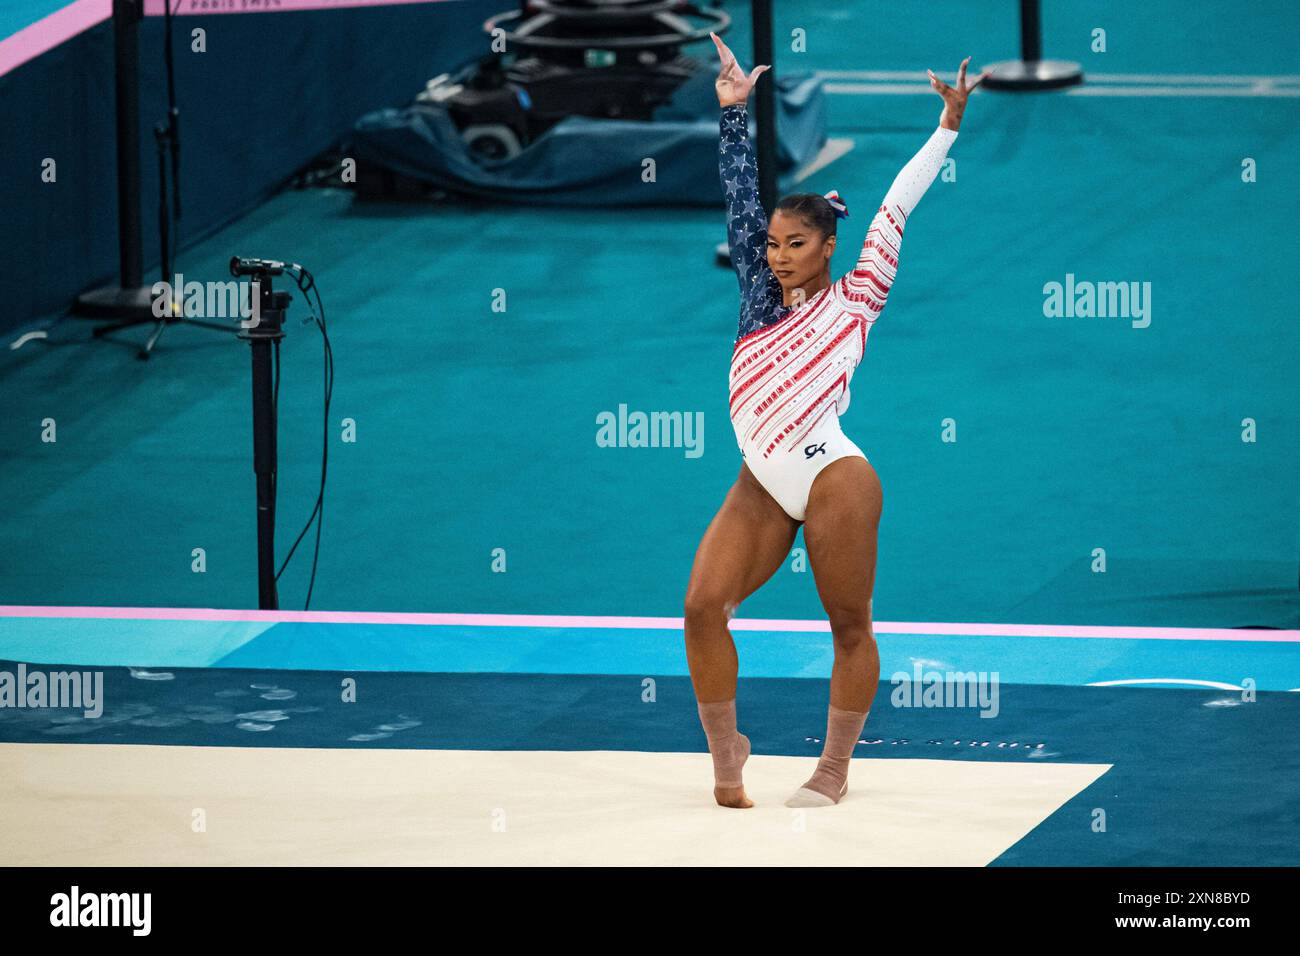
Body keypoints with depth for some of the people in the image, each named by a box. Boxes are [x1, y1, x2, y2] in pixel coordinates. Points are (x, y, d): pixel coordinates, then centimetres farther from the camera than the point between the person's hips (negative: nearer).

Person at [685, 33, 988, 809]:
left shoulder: (853, 300, 2)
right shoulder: (762, 299, 13)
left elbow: (897, 209, 3)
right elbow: (742, 202, 12)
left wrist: (948, 127, 4)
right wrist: (734, 113, 7)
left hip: (832, 477, -4)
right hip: (762, 484, 5)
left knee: (850, 625, 2)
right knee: (704, 606, -8)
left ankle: (835, 771, 12)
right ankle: (726, 750, 7)